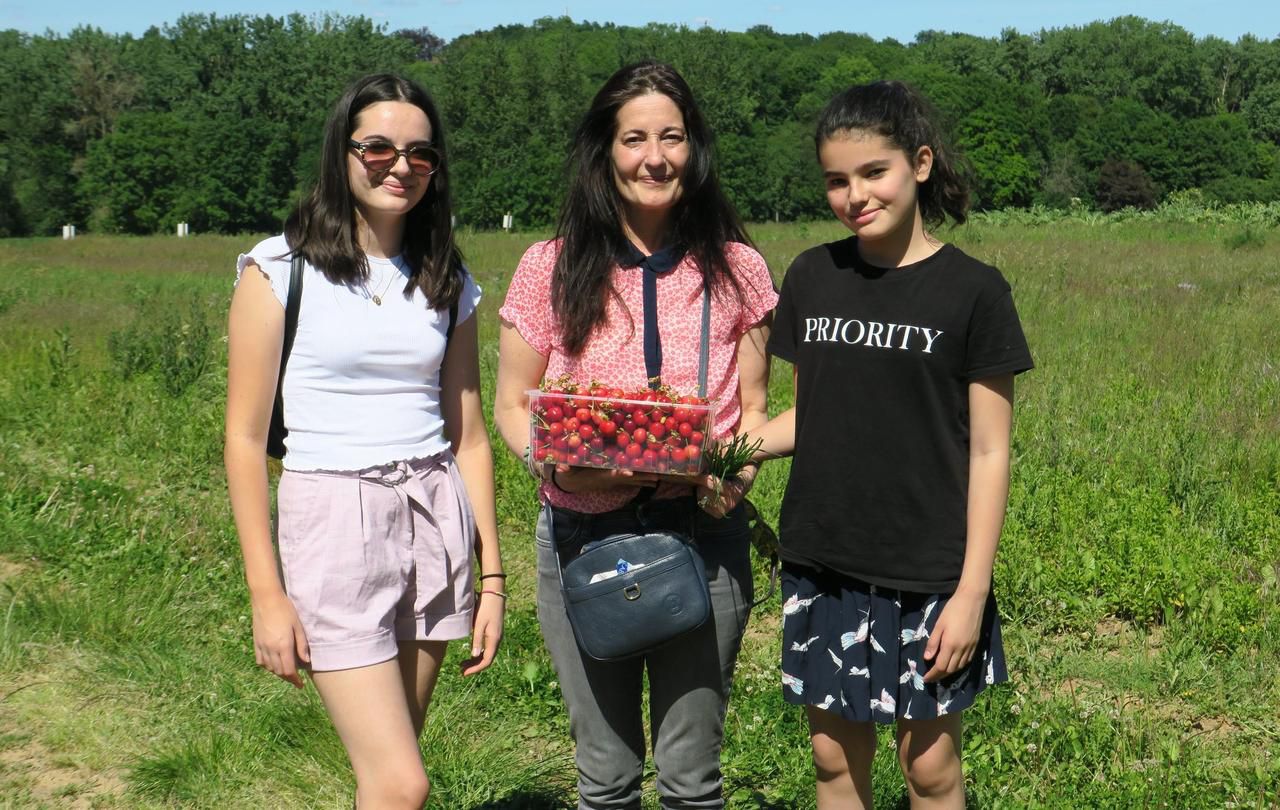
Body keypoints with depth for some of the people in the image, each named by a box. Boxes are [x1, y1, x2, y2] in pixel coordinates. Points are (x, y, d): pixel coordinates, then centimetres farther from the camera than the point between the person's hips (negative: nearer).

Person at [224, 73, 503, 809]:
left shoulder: (447, 282, 9)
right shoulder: (279, 269, -4)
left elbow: (469, 437, 10)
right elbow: (246, 438, -4)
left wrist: (492, 577, 8)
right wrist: (266, 593, -7)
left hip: (438, 521, 4)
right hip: (332, 522, -4)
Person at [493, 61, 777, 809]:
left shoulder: (736, 269, 3)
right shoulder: (552, 270, 1)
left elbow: (754, 408, 8)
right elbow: (512, 406, 5)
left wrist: (738, 475, -13)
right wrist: (558, 465, -16)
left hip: (701, 536, 0)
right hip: (582, 537, 0)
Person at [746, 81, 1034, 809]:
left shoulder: (973, 291, -8)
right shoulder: (813, 278, 4)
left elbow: (989, 452, -7)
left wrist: (972, 590, -11)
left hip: (928, 577, -3)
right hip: (823, 567, 4)